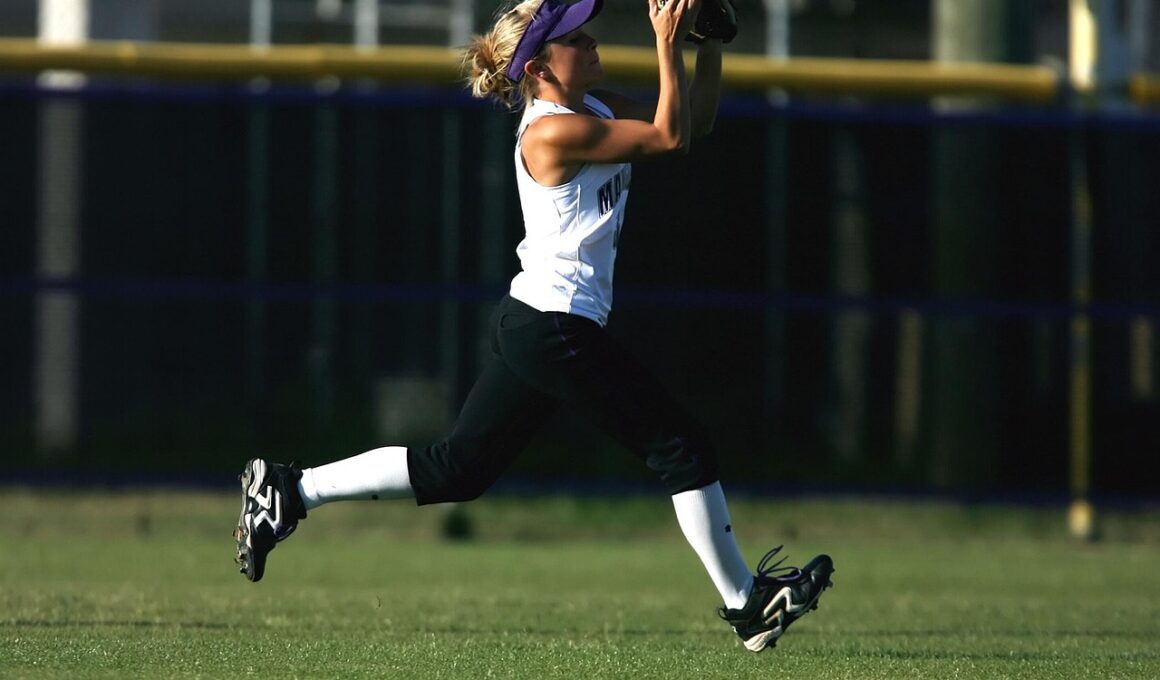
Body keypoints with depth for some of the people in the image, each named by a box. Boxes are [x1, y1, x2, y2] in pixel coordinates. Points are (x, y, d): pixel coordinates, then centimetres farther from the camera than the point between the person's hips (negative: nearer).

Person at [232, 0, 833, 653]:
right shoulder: (553, 130, -17)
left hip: (532, 324, 10)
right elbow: (671, 138, -19)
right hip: (559, 328, -10)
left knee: (455, 468, 12)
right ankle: (747, 603, 7)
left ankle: (290, 492, 12)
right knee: (683, 445, -2)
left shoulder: (595, 107, 12)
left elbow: (695, 121, 16)